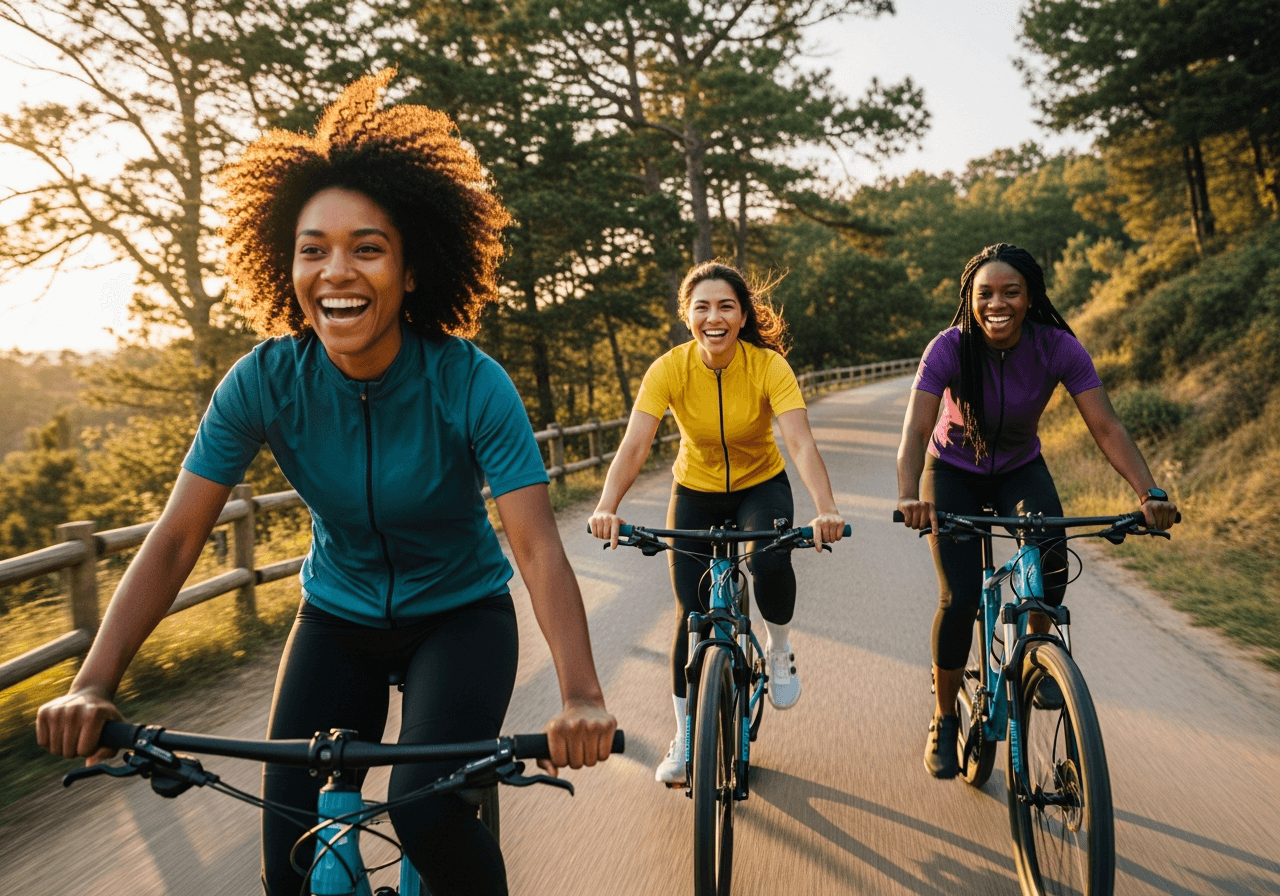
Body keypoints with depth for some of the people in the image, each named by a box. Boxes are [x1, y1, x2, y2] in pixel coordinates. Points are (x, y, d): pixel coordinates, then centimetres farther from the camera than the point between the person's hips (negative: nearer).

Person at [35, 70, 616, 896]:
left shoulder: (471, 384, -24)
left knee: (427, 809, -23)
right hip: (339, 617, 3)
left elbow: (539, 547, -30)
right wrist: (93, 687, -27)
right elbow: (175, 539, -16)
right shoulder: (266, 382, -17)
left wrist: (581, 697, -43)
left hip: (461, 612, -2)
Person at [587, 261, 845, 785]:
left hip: (761, 486, -1)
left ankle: (779, 653, 1)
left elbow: (800, 441, -34)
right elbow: (634, 444, -31)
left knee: (771, 563, -33)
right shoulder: (670, 369, -21)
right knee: (691, 615, -1)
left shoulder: (768, 365, -23)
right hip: (695, 493, 1)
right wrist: (607, 507, -48)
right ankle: (685, 738, 20)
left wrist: (826, 510, -51)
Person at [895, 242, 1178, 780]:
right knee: (959, 596, -15)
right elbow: (915, 432, -35)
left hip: (1020, 469, 2)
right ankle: (944, 720, 6)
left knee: (1052, 556, -27)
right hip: (954, 471, -1)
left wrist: (1150, 491, -40)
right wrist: (909, 495, -54)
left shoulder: (1058, 347, -22)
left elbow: (1106, 427, -25)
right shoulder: (950, 348, -26)